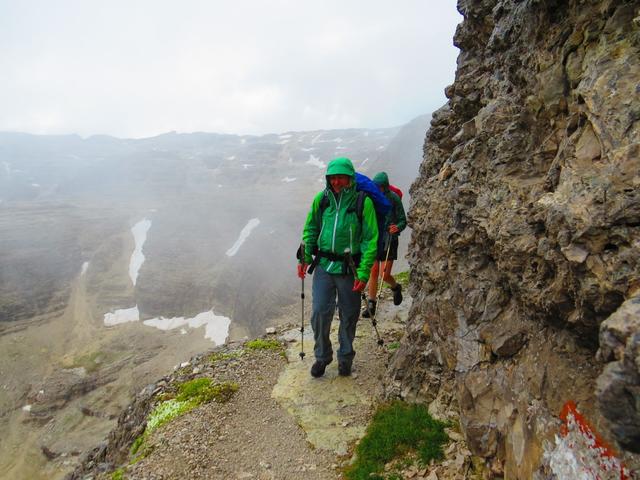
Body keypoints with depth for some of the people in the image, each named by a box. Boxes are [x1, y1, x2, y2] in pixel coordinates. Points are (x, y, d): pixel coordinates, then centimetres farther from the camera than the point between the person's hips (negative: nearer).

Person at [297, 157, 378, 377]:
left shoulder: (363, 202, -10)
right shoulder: (321, 199, 0)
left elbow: (370, 239, -9)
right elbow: (310, 229, 11)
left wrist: (364, 272, -14)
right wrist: (305, 257, 1)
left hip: (349, 269, -2)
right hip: (324, 266, 2)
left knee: (349, 316, 11)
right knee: (319, 313, -1)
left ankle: (346, 357, 33)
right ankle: (322, 356, 23)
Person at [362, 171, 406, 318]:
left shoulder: (394, 198, -10)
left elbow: (403, 221, -7)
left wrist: (397, 227, -27)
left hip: (388, 239, -3)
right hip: (374, 238, 3)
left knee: (385, 275, -4)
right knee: (373, 272, 3)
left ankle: (396, 288, 31)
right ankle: (371, 305, 14)